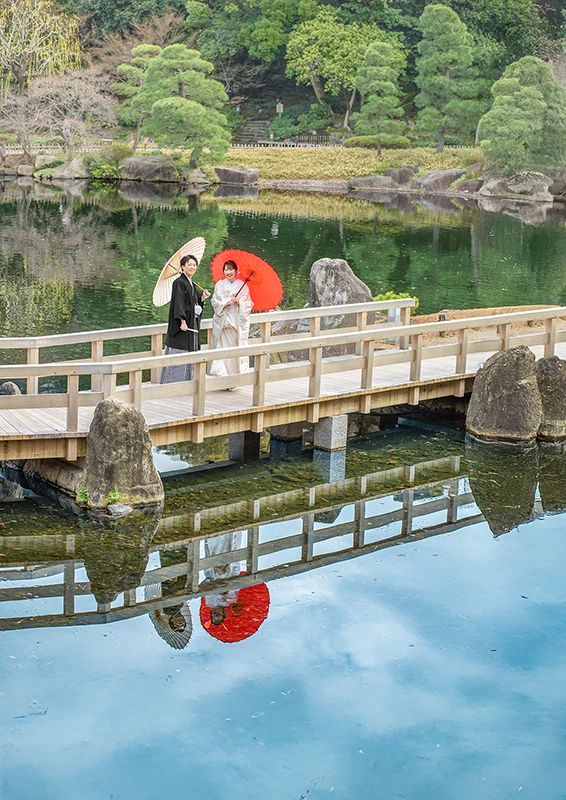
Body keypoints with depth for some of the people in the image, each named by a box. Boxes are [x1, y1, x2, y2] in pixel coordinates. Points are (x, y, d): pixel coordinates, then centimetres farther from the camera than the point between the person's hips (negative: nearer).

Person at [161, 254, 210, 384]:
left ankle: (187, 380, 16)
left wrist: (202, 298, 5)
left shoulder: (192, 285, 16)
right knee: (179, 352, -8)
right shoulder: (179, 282, -10)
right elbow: (178, 302, -18)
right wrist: (182, 321, -25)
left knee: (190, 352, 11)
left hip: (192, 323, 9)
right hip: (182, 324, -9)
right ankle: (173, 380, -4)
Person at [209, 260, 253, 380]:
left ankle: (236, 373, 3)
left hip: (238, 321, 0)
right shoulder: (220, 285, 8)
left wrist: (239, 302, -12)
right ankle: (221, 373, -3)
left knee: (237, 346, -3)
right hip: (223, 320, 0)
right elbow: (214, 302, 4)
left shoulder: (243, 285, 6)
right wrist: (226, 303, -11)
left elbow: (249, 304, 6)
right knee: (223, 346, -5)